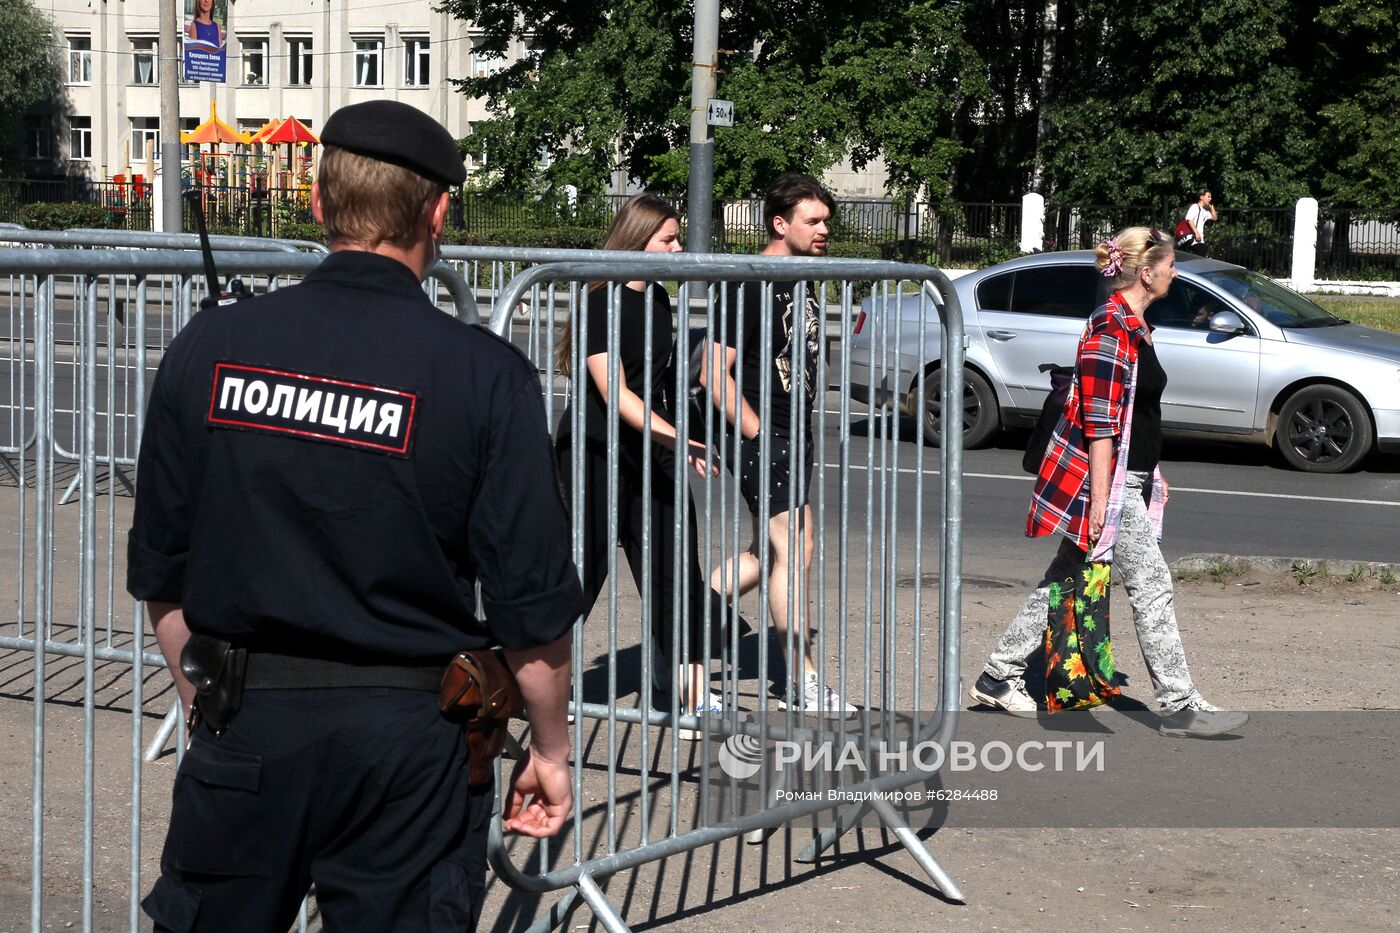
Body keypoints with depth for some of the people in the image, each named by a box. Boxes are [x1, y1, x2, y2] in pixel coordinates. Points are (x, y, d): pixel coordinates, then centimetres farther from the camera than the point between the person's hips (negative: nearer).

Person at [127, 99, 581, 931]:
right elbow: (533, 601, -8)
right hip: (407, 739, -2)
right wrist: (551, 749, 6)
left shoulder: (207, 350, -1)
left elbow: (161, 579, 6)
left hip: (243, 732, 2)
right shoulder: (485, 375, -9)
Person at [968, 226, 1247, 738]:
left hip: (1128, 479, 11)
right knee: (1152, 586, -6)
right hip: (1104, 480, -11)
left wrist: (1152, 474, 26)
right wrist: (1100, 497, -22)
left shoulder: (1134, 326, 15)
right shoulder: (1110, 328, -17)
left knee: (1063, 580, 13)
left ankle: (998, 677, 20)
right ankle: (1180, 706, -2)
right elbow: (1100, 420, -20)